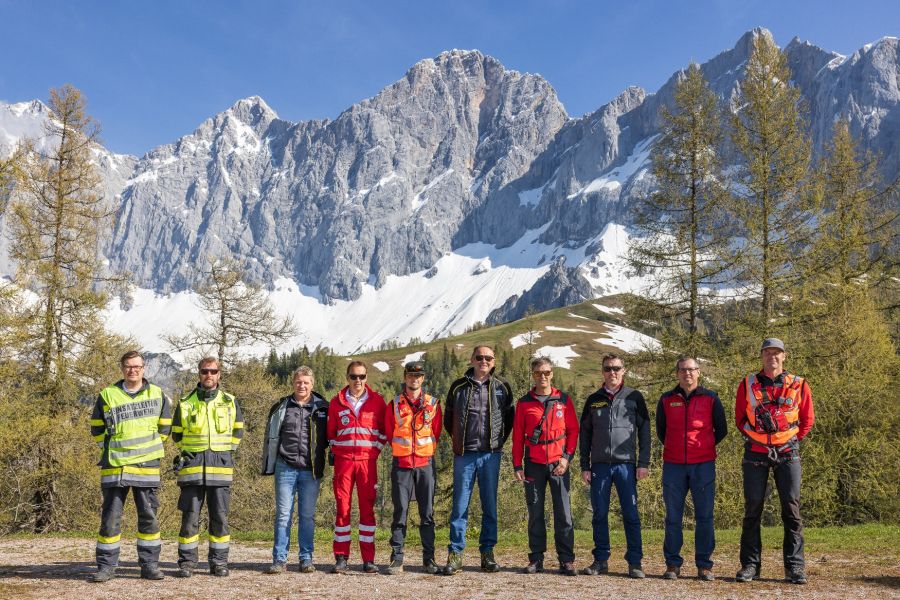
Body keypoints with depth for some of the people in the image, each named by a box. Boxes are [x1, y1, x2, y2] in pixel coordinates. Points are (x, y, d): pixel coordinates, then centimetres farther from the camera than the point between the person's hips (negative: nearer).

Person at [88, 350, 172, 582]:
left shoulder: (157, 394, 6)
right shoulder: (108, 395, 2)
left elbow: (164, 426, 15)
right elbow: (97, 428, 11)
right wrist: (111, 449, 8)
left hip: (147, 467, 1)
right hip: (115, 467, -1)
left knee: (149, 517, 5)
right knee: (110, 517, 1)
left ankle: (149, 565, 13)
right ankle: (106, 566, 10)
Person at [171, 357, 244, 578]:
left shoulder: (230, 402, 7)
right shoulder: (185, 403, 6)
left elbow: (238, 429, 20)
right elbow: (176, 433, 18)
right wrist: (188, 452, 13)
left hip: (221, 467, 0)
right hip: (192, 468, 0)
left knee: (220, 518, 3)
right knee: (190, 517, 0)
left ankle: (219, 562, 12)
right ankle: (187, 562, 9)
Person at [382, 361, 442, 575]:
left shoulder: (433, 404, 6)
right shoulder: (394, 405, 5)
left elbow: (436, 433, 12)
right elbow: (389, 433, 12)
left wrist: (426, 451, 9)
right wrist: (403, 449, 9)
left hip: (426, 464, 1)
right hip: (401, 465, 0)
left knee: (427, 513, 3)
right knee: (400, 512, -1)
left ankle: (429, 559, 9)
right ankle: (396, 559, 2)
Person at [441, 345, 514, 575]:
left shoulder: (502, 388, 6)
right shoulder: (458, 387, 5)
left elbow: (509, 418, 16)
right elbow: (448, 418, 15)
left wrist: (500, 440, 9)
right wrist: (459, 440, 11)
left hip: (491, 455, 1)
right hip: (464, 455, -1)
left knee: (490, 505, 6)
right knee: (460, 505, -1)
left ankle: (488, 552, 14)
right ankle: (455, 554, 4)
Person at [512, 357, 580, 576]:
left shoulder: (564, 400, 5)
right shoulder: (524, 403, 6)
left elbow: (573, 430, 5)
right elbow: (518, 436, 8)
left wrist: (567, 457, -6)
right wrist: (517, 465, 3)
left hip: (558, 463, -1)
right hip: (533, 465, 1)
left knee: (563, 512, -2)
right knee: (535, 513, 6)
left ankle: (566, 560, 3)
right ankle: (536, 559, 13)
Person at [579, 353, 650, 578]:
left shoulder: (634, 397, 6)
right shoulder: (593, 400, 12)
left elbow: (644, 431, 4)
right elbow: (585, 434, 13)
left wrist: (644, 463, -4)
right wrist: (584, 466, 7)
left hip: (626, 464, -2)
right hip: (599, 465, 2)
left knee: (631, 514, -1)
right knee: (599, 515, 5)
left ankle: (635, 562, 5)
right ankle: (601, 560, 13)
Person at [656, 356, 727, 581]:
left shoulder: (711, 398, 5)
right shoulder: (666, 400, 8)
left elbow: (721, 430, 13)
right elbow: (660, 431, 20)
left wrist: (706, 446, 11)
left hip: (703, 465, -1)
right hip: (673, 465, 1)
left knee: (704, 516, 0)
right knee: (673, 517, 2)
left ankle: (704, 565, 8)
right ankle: (672, 564, 9)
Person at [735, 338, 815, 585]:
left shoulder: (799, 385, 4)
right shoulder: (748, 384, 4)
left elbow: (807, 419, 13)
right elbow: (740, 418, 14)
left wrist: (791, 440, 9)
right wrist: (753, 437, 8)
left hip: (787, 452, 0)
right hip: (755, 452, 0)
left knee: (791, 507, -2)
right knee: (752, 507, 2)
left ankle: (794, 566, 4)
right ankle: (750, 564, 9)